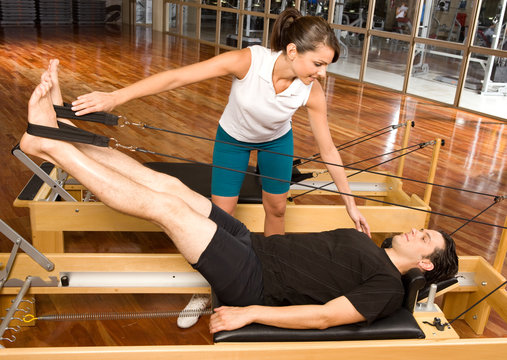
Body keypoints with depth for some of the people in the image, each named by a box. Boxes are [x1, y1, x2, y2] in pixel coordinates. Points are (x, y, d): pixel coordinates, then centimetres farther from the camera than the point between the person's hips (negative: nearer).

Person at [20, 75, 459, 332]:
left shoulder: (387, 288, -8)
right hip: (254, 244, 8)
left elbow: (324, 316, -16)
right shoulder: (364, 243, 19)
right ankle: (55, 134, -1)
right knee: (169, 184, -5)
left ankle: (48, 143, -11)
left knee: (165, 205, -20)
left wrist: (249, 314, -20)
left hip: (254, 282, -8)